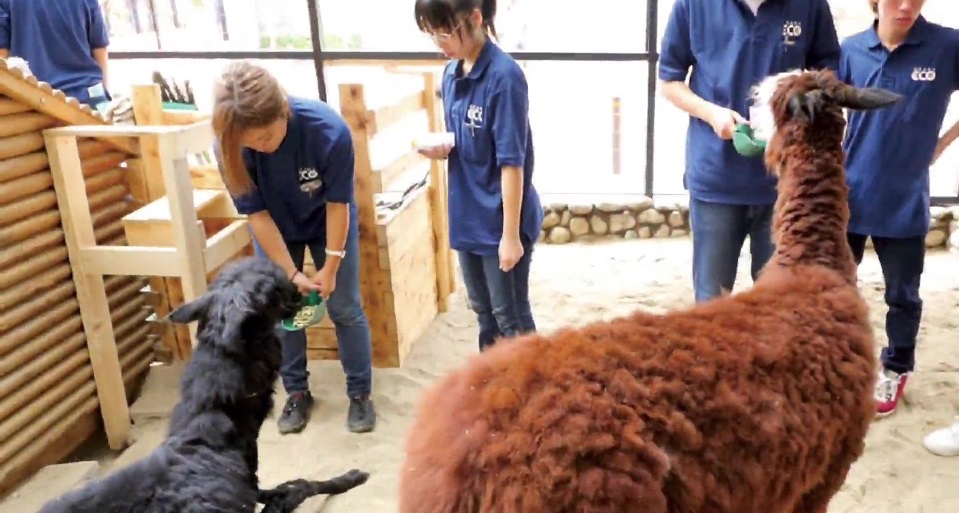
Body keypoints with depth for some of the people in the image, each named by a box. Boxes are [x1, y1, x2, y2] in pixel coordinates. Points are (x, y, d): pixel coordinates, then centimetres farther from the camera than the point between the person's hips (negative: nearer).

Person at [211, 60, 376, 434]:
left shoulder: (329, 130, -37)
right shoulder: (231, 146, -30)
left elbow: (337, 203, -24)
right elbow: (257, 214, -21)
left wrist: (330, 267, -18)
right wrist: (291, 273, -21)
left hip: (328, 223, -2)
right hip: (275, 230, 2)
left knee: (345, 309, 2)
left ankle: (360, 394, 18)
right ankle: (297, 393, 25)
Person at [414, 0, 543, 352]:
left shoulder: (504, 76, -20)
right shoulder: (451, 73, 4)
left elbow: (511, 162, -20)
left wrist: (510, 234, -19)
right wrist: (441, 149, -7)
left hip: (500, 220, -8)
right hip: (467, 215, 8)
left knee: (510, 315, 8)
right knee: (482, 309, 21)